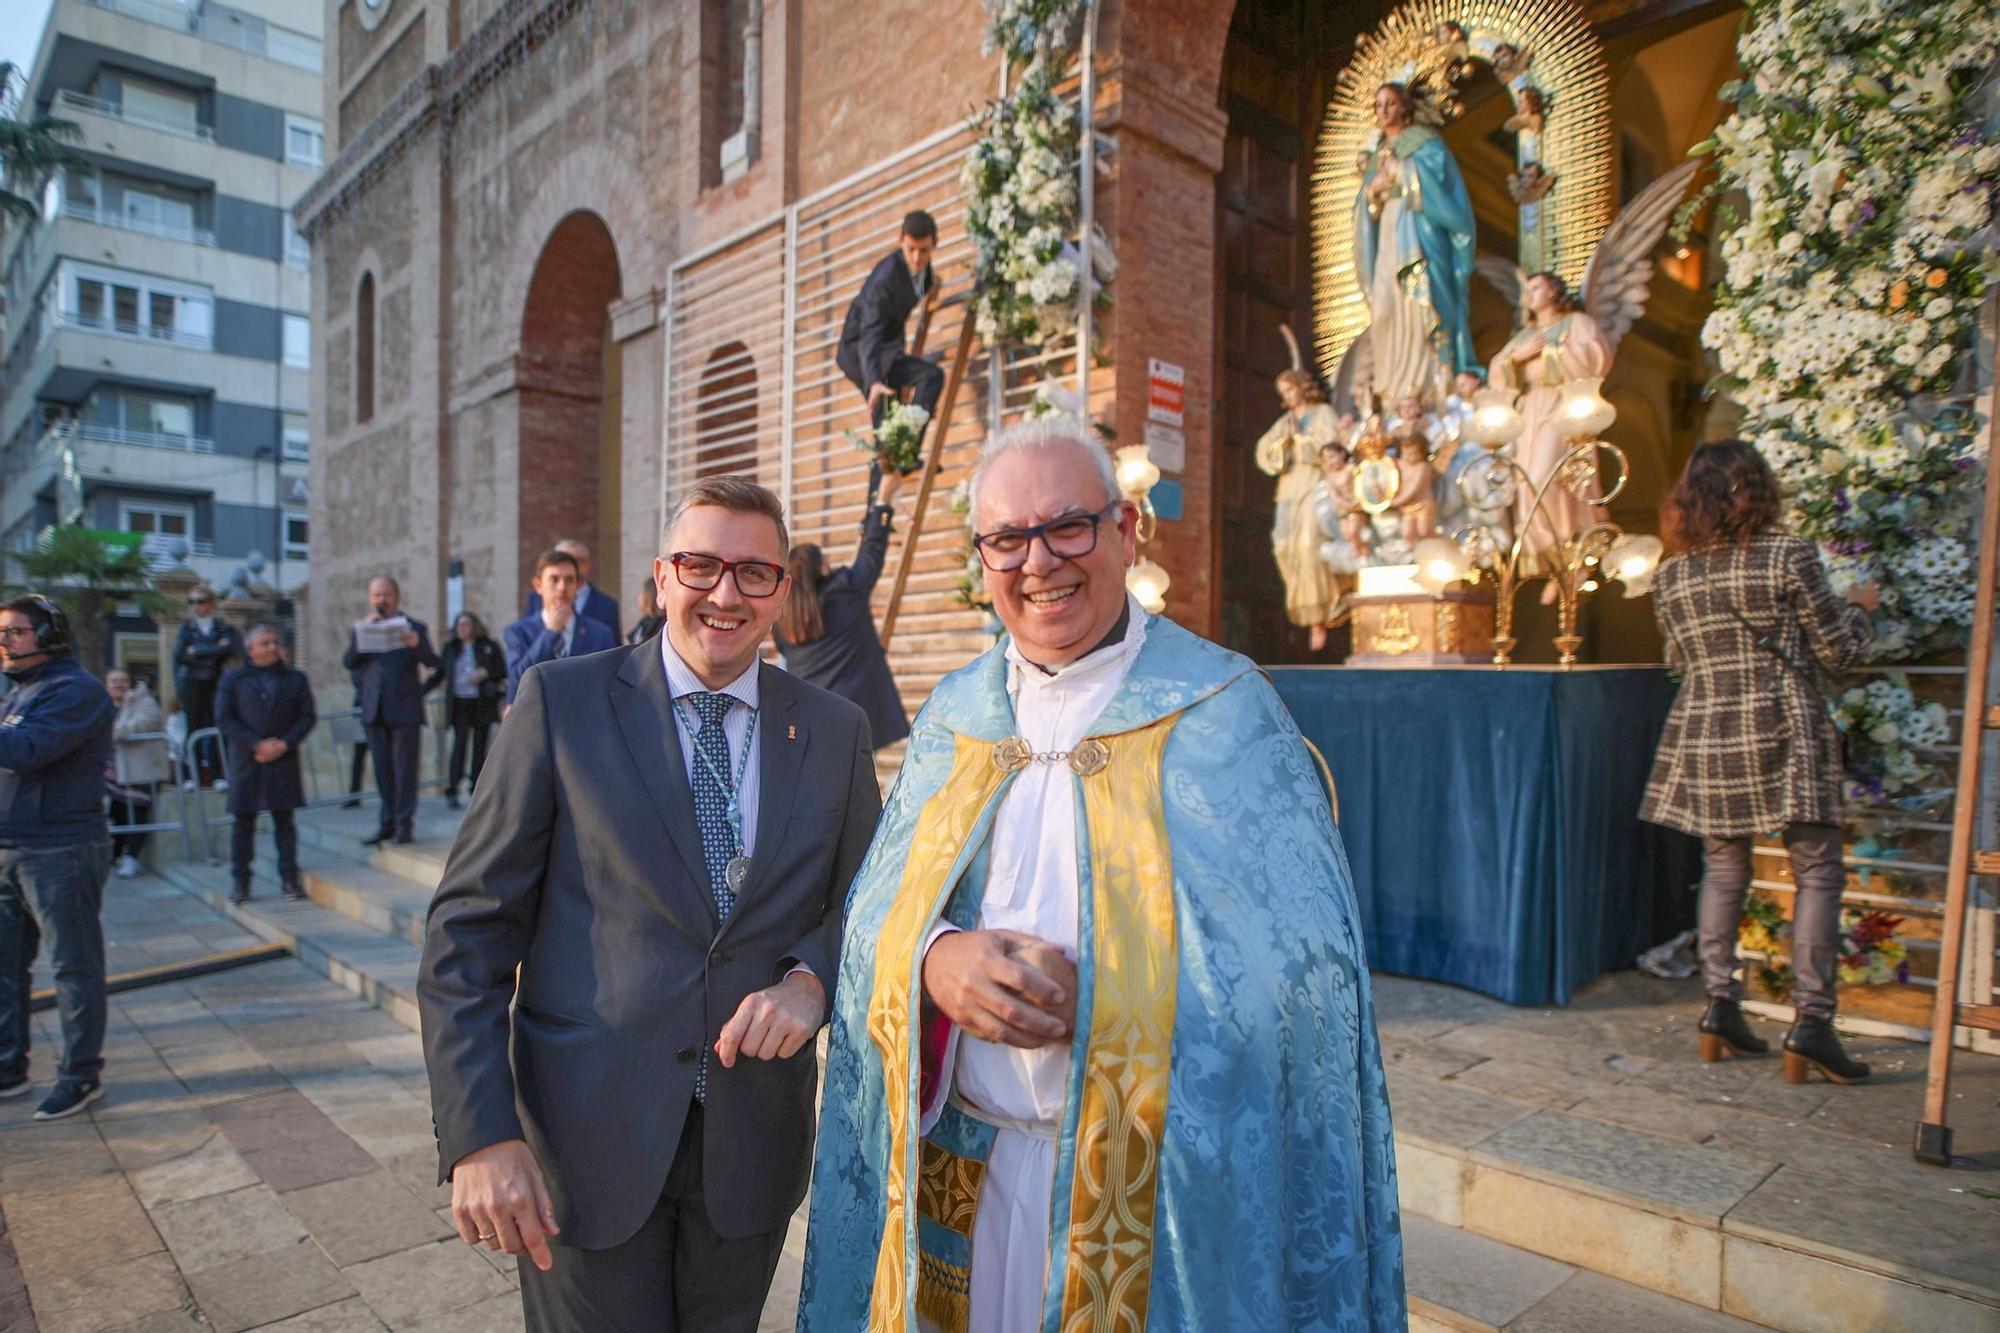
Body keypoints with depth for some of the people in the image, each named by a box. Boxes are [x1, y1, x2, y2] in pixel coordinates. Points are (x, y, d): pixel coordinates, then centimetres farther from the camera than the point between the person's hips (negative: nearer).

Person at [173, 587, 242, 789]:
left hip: (217, 683, -1)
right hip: (192, 683, 1)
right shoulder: (186, 627, 10)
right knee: (194, 728, 0)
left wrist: (197, 652, -8)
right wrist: (216, 650, -9)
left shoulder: (224, 627, 6)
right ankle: (196, 775, 3)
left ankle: (221, 774, -3)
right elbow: (179, 654, -4)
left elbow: (231, 650, -11)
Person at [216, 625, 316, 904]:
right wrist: (257, 744, -11)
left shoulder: (295, 678, 9)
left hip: (284, 759, 1)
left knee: (284, 820, 4)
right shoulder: (234, 679, 5)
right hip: (246, 760, -1)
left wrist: (285, 743, -10)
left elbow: (308, 716, 4)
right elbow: (224, 718, -2)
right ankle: (240, 881, 12)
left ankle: (290, 878, 9)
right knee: (244, 822, 4)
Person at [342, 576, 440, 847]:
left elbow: (432, 663, -9)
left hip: (405, 711, -4)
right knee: (382, 771, 8)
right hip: (375, 711, 4)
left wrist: (417, 644, -29)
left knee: (405, 770, -3)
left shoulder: (413, 627, 3)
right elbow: (348, 662, 1)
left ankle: (405, 823, 1)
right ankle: (388, 822, 16)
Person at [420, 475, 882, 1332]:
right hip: (586, 1133, -2)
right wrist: (478, 1134, -14)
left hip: (755, 1143, 3)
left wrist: (811, 979, -13)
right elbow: (469, 925, -7)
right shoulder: (560, 701, -6)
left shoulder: (835, 731, 0)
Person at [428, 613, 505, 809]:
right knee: (459, 743, -11)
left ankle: (476, 789, 12)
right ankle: (451, 790, -12)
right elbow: (438, 675, 15)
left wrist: (485, 672, -13)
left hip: (482, 704, 0)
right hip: (459, 704, 1)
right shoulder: (450, 649, 12)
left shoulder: (489, 646, 6)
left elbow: (502, 670, 3)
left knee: (479, 746, 4)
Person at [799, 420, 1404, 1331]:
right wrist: (934, 961, -18)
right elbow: (878, 907, 4)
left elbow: (1302, 955, -14)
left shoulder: (1221, 710, -10)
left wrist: (1094, 996, -23)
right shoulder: (954, 715, 3)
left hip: (1156, 1178, -3)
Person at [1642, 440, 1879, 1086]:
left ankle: (1720, 1006, 13)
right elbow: (1836, 651, -1)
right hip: (1784, 731, -4)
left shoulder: (1672, 575, 5)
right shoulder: (1789, 555, -6)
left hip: (1703, 735, 4)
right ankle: (1811, 1021, 0)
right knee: (1817, 872, 5)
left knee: (1723, 868, 14)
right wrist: (1860, 608, 18)